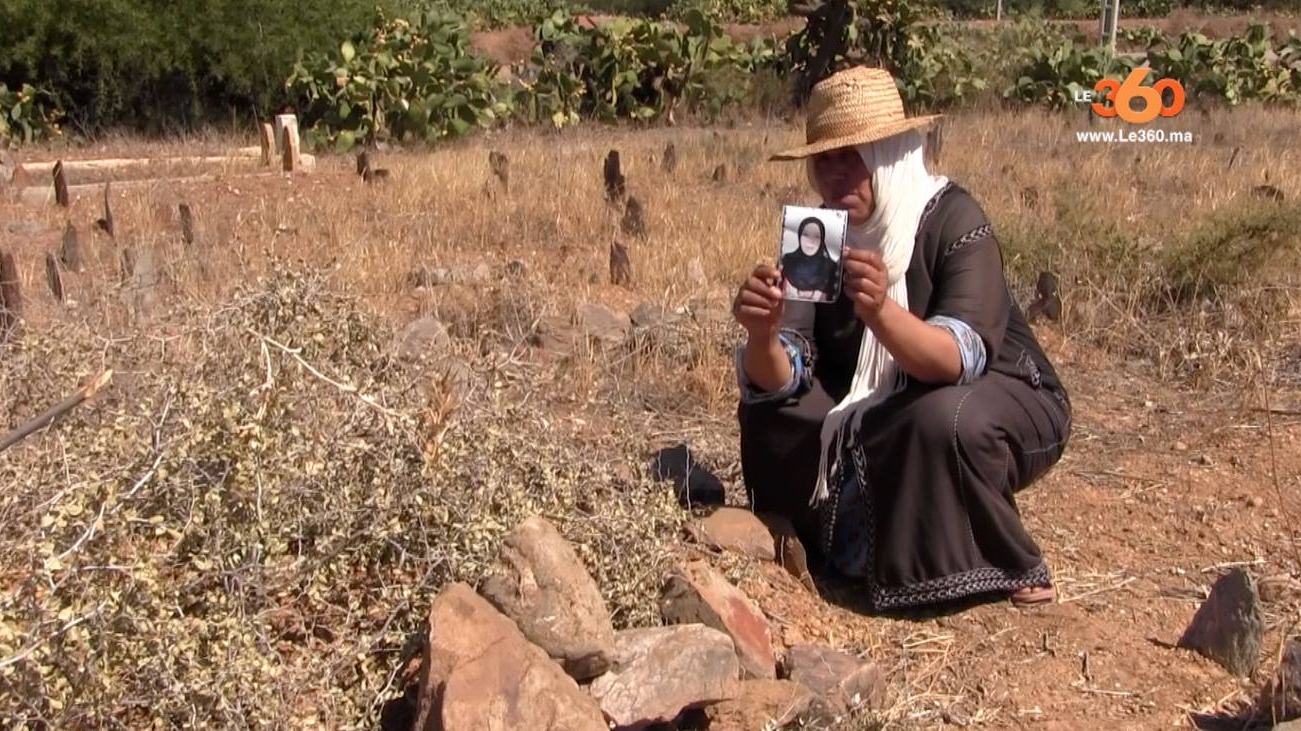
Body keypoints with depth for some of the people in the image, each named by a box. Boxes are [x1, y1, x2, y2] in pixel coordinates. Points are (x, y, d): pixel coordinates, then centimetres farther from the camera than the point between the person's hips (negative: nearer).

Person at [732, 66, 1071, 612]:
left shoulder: (953, 220, -24)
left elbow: (958, 360, -39)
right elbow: (779, 379, -19)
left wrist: (880, 310, -57)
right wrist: (762, 337, -42)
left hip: (1004, 402, -5)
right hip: (883, 413, 5)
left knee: (943, 421, -36)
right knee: (767, 413, -12)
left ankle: (1007, 568, -9)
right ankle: (857, 543, 8)